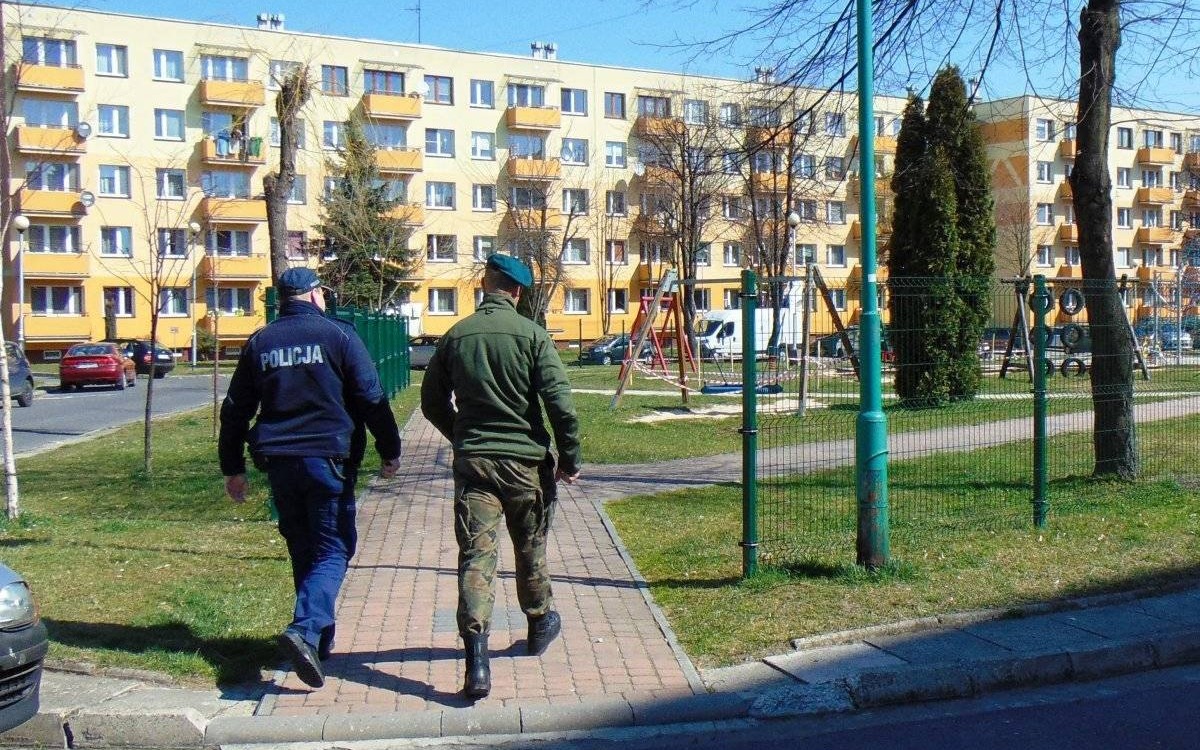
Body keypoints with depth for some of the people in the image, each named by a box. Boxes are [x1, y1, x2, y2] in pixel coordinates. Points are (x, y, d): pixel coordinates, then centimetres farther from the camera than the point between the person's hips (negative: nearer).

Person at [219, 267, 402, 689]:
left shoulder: (259, 343, 10)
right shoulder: (337, 335, -3)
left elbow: (235, 409, 12)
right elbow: (372, 398, -5)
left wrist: (233, 468, 19)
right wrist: (390, 452, 4)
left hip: (278, 462, 5)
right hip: (328, 459, -4)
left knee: (302, 550, 16)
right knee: (333, 547, -1)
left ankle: (320, 640, 23)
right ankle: (306, 629, -22)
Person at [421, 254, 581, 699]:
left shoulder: (455, 336, 3)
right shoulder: (531, 334, -7)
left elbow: (432, 402, 12)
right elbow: (559, 401, -13)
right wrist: (569, 458, -2)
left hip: (472, 462, 1)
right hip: (527, 461, -1)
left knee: (475, 555, -3)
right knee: (531, 549, 18)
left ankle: (476, 657, -16)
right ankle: (540, 624, 39)